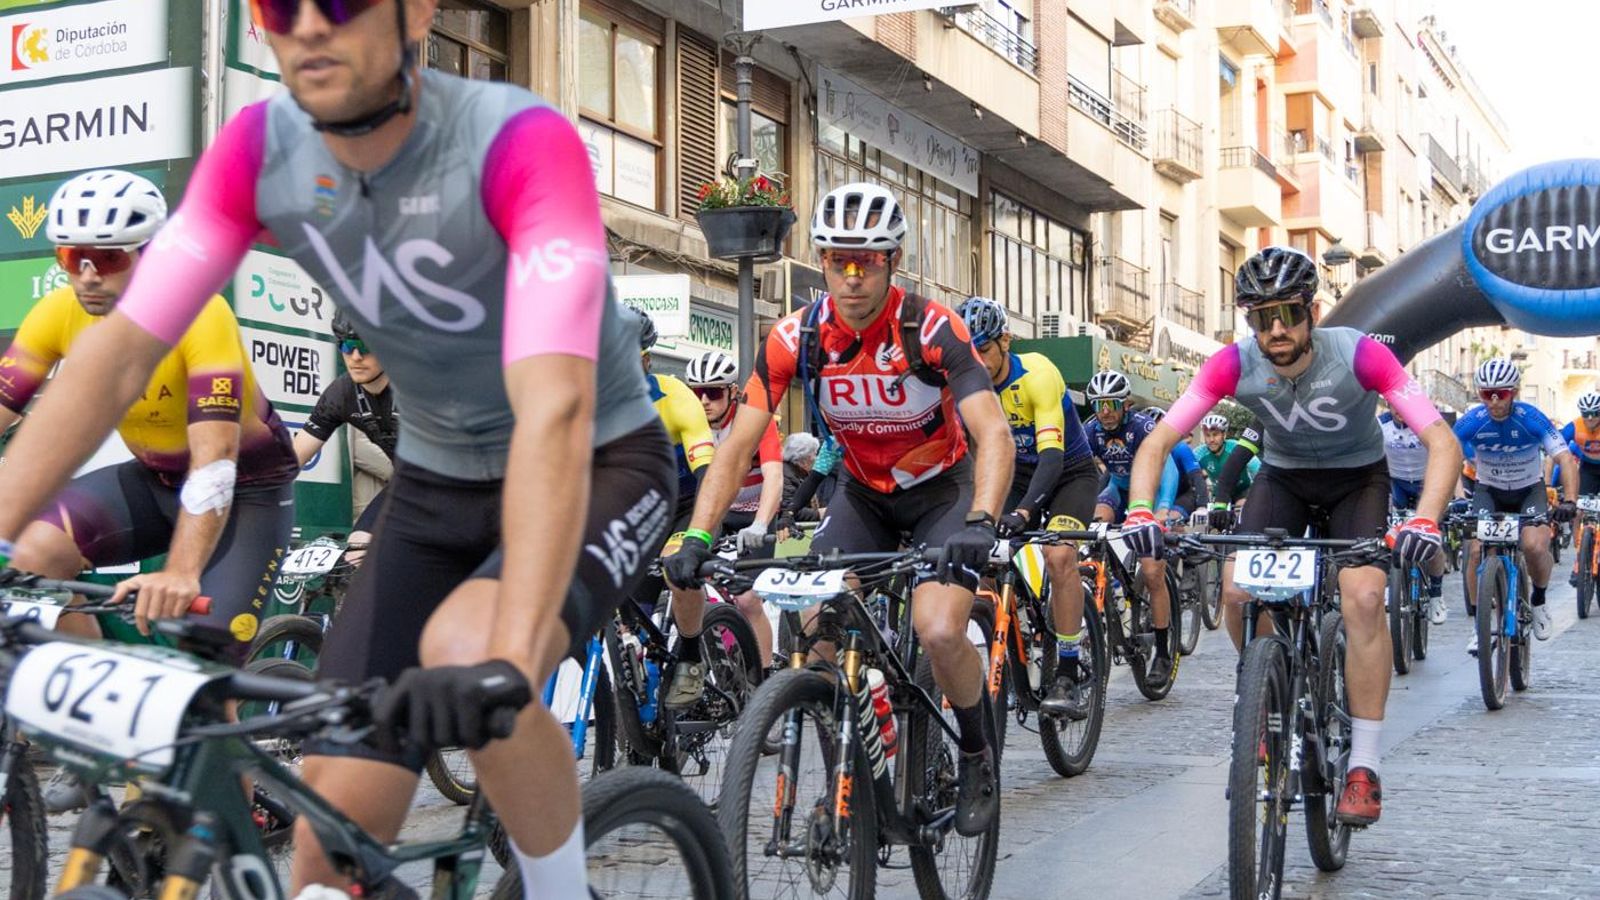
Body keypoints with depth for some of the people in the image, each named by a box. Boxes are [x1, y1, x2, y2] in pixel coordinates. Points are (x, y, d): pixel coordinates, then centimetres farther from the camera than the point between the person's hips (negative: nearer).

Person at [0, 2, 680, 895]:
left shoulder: (520, 141, -29)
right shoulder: (259, 149, -13)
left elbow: (555, 410, -39)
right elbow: (119, 352, -13)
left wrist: (506, 660, -50)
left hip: (599, 466, -4)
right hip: (436, 484, 4)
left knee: (463, 652, -34)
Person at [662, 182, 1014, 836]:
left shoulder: (931, 328, -25)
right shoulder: (796, 337, -16)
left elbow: (993, 433, -33)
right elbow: (738, 445, -17)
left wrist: (979, 524, -50)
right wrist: (696, 539, -29)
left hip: (943, 488, -3)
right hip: (863, 492, 3)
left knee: (939, 630, -25)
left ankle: (978, 754, 4)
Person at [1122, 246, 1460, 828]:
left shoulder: (1359, 355, -30)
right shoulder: (1235, 364, -23)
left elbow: (1442, 441, -33)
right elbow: (1157, 441, -23)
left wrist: (1425, 520, -50)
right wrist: (1140, 511, -41)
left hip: (1358, 479, -2)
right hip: (1282, 475, 2)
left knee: (1363, 596, -25)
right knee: (1237, 588, -22)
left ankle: (1364, 765, -14)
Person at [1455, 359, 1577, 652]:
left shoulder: (1532, 419, -24)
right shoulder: (1470, 422, -21)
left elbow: (1566, 460, -28)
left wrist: (1569, 501, -43)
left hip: (1529, 490, -1)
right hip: (1488, 490, 1)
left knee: (1535, 546, -25)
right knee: (1476, 550, -19)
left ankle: (1539, 601, 7)